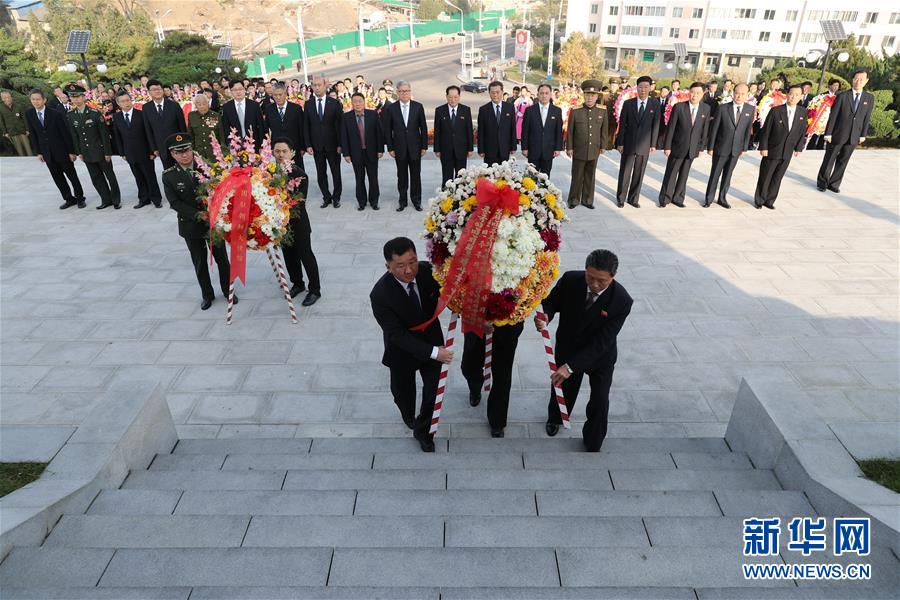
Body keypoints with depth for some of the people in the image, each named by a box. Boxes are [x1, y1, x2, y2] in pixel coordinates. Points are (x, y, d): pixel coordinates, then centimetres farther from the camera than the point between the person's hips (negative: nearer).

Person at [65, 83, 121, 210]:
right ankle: (106, 200, 20)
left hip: (100, 151, -4)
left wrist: (108, 152, -11)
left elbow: (104, 133, -10)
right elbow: (73, 135, 8)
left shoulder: (95, 113, -11)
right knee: (96, 178, 9)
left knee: (110, 175, 5)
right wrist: (79, 152, 5)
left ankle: (116, 199, 17)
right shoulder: (70, 115, 2)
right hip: (86, 153, 4)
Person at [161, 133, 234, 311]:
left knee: (222, 258, 12)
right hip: (191, 226, 0)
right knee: (200, 262, 14)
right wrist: (198, 214, -21)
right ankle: (207, 295, 31)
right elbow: (174, 203, -10)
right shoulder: (168, 176, -7)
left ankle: (228, 290, 32)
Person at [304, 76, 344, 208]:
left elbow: (340, 125, -3)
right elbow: (306, 126, 4)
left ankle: (336, 197, 20)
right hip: (316, 146, 2)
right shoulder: (308, 104, 3)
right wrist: (308, 145, -3)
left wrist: (340, 144, -8)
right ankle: (326, 197, 18)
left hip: (332, 145, -2)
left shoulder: (335, 103, -2)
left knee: (336, 172, 7)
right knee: (321, 174, 6)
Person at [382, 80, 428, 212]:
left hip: (415, 147, 0)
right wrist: (390, 148, -2)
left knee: (416, 175, 7)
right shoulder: (391, 108, -1)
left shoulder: (418, 107, -1)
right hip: (399, 148, 0)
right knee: (402, 176, 8)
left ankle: (416, 200, 19)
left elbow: (423, 128, 1)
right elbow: (388, 130, 2)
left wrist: (424, 146, -1)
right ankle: (402, 201, 17)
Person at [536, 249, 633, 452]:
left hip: (601, 355, -2)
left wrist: (570, 366, -38)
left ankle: (592, 445, 34)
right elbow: (552, 301, -7)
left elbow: (601, 342, -31)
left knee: (600, 401, 5)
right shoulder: (570, 279, -25)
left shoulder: (622, 301, -30)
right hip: (568, 348, 2)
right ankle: (555, 418, 56)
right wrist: (545, 317, -32)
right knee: (563, 389, 21)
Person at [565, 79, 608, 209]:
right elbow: (570, 131, -1)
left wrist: (603, 146, 7)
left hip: (594, 151, 2)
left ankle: (587, 199, 23)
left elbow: (604, 130, 7)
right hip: (579, 150, -2)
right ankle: (574, 199, 21)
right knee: (577, 176, 7)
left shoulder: (603, 110, -1)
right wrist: (569, 147, -1)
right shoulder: (575, 111, -7)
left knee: (590, 176, 11)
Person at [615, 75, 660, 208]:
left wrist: (653, 144, -1)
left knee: (639, 174, 8)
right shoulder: (628, 103, -2)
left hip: (644, 146, 1)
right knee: (624, 172, 5)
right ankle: (620, 198, 19)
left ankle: (633, 198, 21)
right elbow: (622, 125, -1)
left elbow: (656, 125, 2)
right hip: (629, 144, -1)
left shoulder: (655, 104, 0)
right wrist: (620, 143, -4)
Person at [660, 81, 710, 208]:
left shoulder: (706, 109, -2)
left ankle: (677, 198, 24)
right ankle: (665, 198, 20)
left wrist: (701, 147, 3)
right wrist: (667, 146, -10)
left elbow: (705, 129, 3)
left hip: (692, 149, 3)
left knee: (684, 174, 12)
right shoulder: (679, 107, -12)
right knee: (671, 174, 6)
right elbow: (670, 128, -9)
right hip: (677, 147, -3)